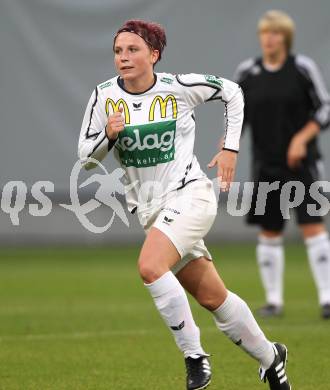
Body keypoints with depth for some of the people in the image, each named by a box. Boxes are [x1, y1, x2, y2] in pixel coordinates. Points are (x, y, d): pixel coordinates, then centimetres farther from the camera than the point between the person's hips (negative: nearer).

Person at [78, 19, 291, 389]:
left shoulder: (180, 87, -10)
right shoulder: (104, 96, -3)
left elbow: (232, 92, 7)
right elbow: (85, 157, 1)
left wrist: (230, 147, 3)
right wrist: (108, 135, -19)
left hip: (189, 194, -4)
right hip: (148, 207, 5)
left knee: (150, 266, -30)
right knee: (211, 298, 10)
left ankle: (194, 354, -17)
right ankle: (269, 356, 29)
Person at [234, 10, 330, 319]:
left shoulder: (303, 68, -5)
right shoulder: (246, 72, 3)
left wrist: (302, 138, -15)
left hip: (301, 162, -3)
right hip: (266, 164, 3)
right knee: (268, 234, 6)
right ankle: (273, 300, 16)